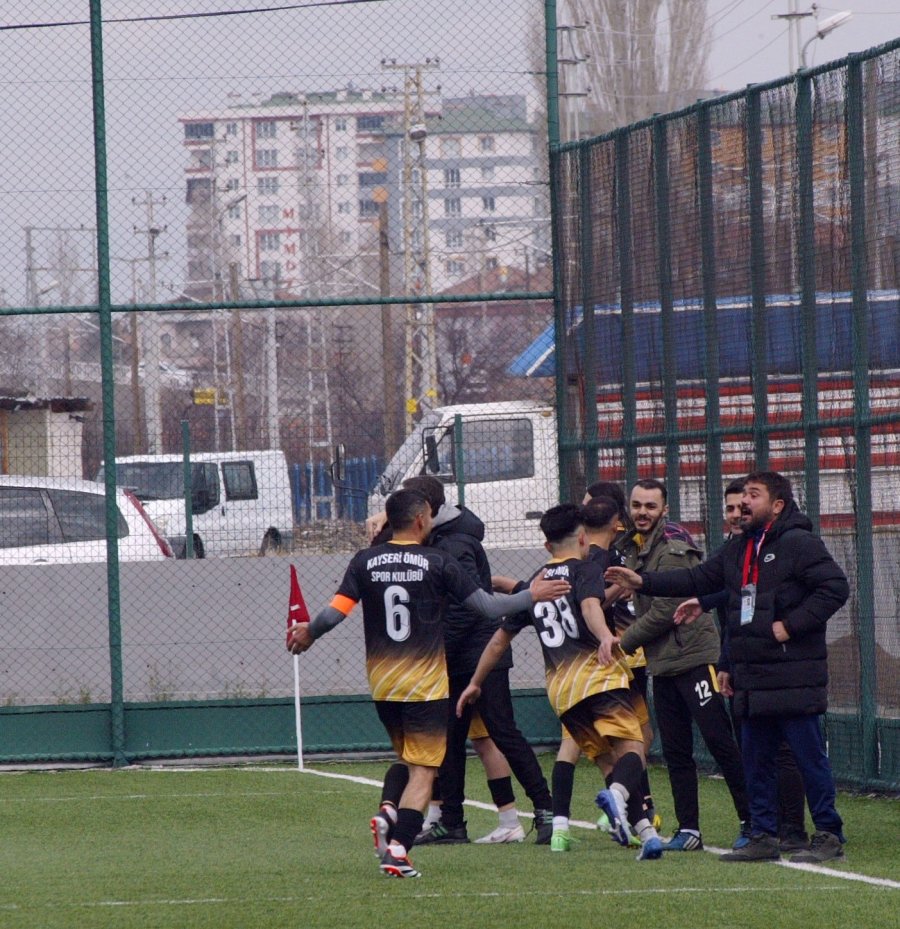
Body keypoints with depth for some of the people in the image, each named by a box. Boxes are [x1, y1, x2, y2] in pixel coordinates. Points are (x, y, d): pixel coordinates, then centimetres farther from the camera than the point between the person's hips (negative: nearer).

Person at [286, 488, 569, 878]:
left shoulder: (365, 561, 0)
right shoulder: (438, 563, -8)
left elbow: (335, 612, -5)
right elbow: (488, 606, -6)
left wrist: (307, 634, 16)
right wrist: (531, 595, 10)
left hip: (381, 684, 4)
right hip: (426, 685, -4)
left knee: (406, 758, 23)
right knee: (423, 771, 0)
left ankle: (387, 811, -3)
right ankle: (397, 850, -12)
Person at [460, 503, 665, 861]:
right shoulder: (587, 569, 7)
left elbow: (500, 638, 29)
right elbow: (589, 605, -17)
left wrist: (475, 683, 40)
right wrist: (605, 637, -35)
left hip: (560, 690, 5)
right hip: (596, 673, -5)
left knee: (611, 756, 10)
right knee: (631, 748, -16)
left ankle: (645, 831, -3)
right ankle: (617, 793, -47)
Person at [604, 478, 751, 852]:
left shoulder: (672, 549, -13)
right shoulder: (633, 548, 14)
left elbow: (665, 610, -16)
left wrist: (624, 642, -8)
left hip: (694, 654, -9)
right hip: (661, 663, 9)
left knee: (719, 740, -9)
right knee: (675, 750, 8)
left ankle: (752, 821, -6)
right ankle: (688, 829, 11)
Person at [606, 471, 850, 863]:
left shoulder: (799, 544, -10)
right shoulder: (738, 550, 16)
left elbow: (834, 587, -16)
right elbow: (697, 580, 18)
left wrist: (791, 625, -18)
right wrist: (643, 581, 9)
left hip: (794, 679, -9)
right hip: (753, 679, 9)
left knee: (809, 756, -5)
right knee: (756, 758, 11)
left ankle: (829, 835, 1)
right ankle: (764, 836, 17)